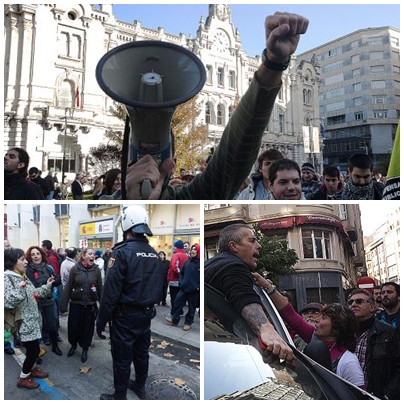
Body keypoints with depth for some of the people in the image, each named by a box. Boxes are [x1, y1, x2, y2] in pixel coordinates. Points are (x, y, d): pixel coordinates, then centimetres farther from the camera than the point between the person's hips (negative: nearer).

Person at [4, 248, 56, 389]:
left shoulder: (22, 277, 9)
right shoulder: (6, 278, -19)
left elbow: (33, 293, 16)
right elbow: (7, 302, -28)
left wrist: (46, 286, 9)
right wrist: (19, 290, -39)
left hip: (31, 320, 9)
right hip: (23, 323, -9)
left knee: (33, 348, 19)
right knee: (34, 349, -2)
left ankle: (32, 369, 39)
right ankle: (23, 378, 17)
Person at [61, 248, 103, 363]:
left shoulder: (96, 270, -4)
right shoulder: (75, 269, -7)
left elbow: (100, 288, 0)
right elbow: (68, 287, -5)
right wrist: (64, 304, -6)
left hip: (90, 305, 0)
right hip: (75, 303, 0)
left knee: (87, 327, 10)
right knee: (73, 326, 9)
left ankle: (85, 349, 30)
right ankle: (73, 345, 36)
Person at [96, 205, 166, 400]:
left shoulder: (122, 252, -18)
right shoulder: (154, 254, 3)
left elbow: (111, 290, -19)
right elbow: (159, 286, 9)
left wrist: (101, 319, -10)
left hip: (126, 316, -7)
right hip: (147, 314, 7)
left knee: (122, 358, 7)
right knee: (142, 352, 22)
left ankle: (120, 397, 20)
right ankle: (140, 387, 39)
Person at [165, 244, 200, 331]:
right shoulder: (187, 262, 10)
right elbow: (182, 273, 19)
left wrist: (198, 286, -16)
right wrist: (181, 282, 8)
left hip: (194, 290, -5)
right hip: (184, 288, 6)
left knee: (191, 307, 7)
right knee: (177, 303, 6)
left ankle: (188, 323, 21)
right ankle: (174, 320, 20)